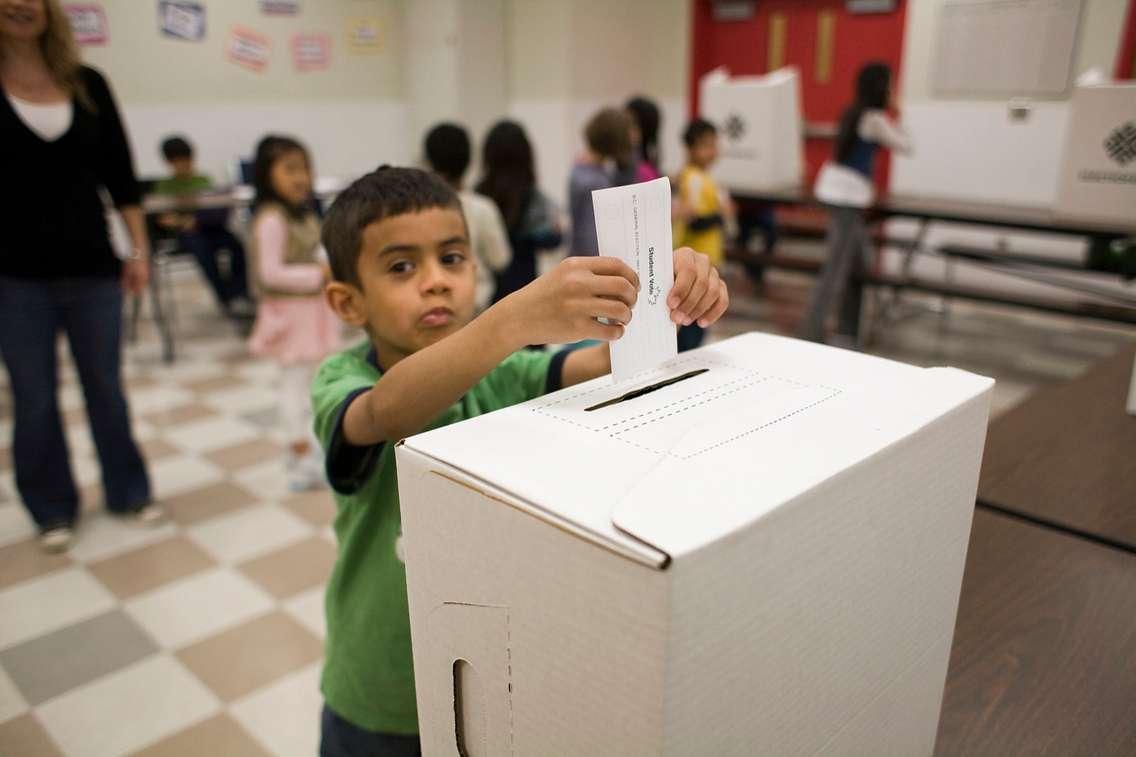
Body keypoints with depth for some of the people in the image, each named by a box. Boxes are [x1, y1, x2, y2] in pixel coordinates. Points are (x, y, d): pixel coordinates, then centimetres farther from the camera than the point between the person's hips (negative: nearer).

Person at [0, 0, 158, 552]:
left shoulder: (88, 84, 4)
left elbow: (119, 174, 6)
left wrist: (138, 249, 3)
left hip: (92, 266, 2)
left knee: (106, 387, 12)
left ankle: (127, 492, 28)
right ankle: (53, 510, 25)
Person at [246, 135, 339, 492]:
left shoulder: (303, 214, 9)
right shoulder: (271, 219, -19)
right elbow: (270, 272, -24)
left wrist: (330, 268, 0)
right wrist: (318, 274, -22)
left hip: (311, 306, 9)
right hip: (290, 310, -9)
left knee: (306, 377, 17)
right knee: (295, 378, -3)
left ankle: (302, 445, 31)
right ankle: (302, 461, 5)